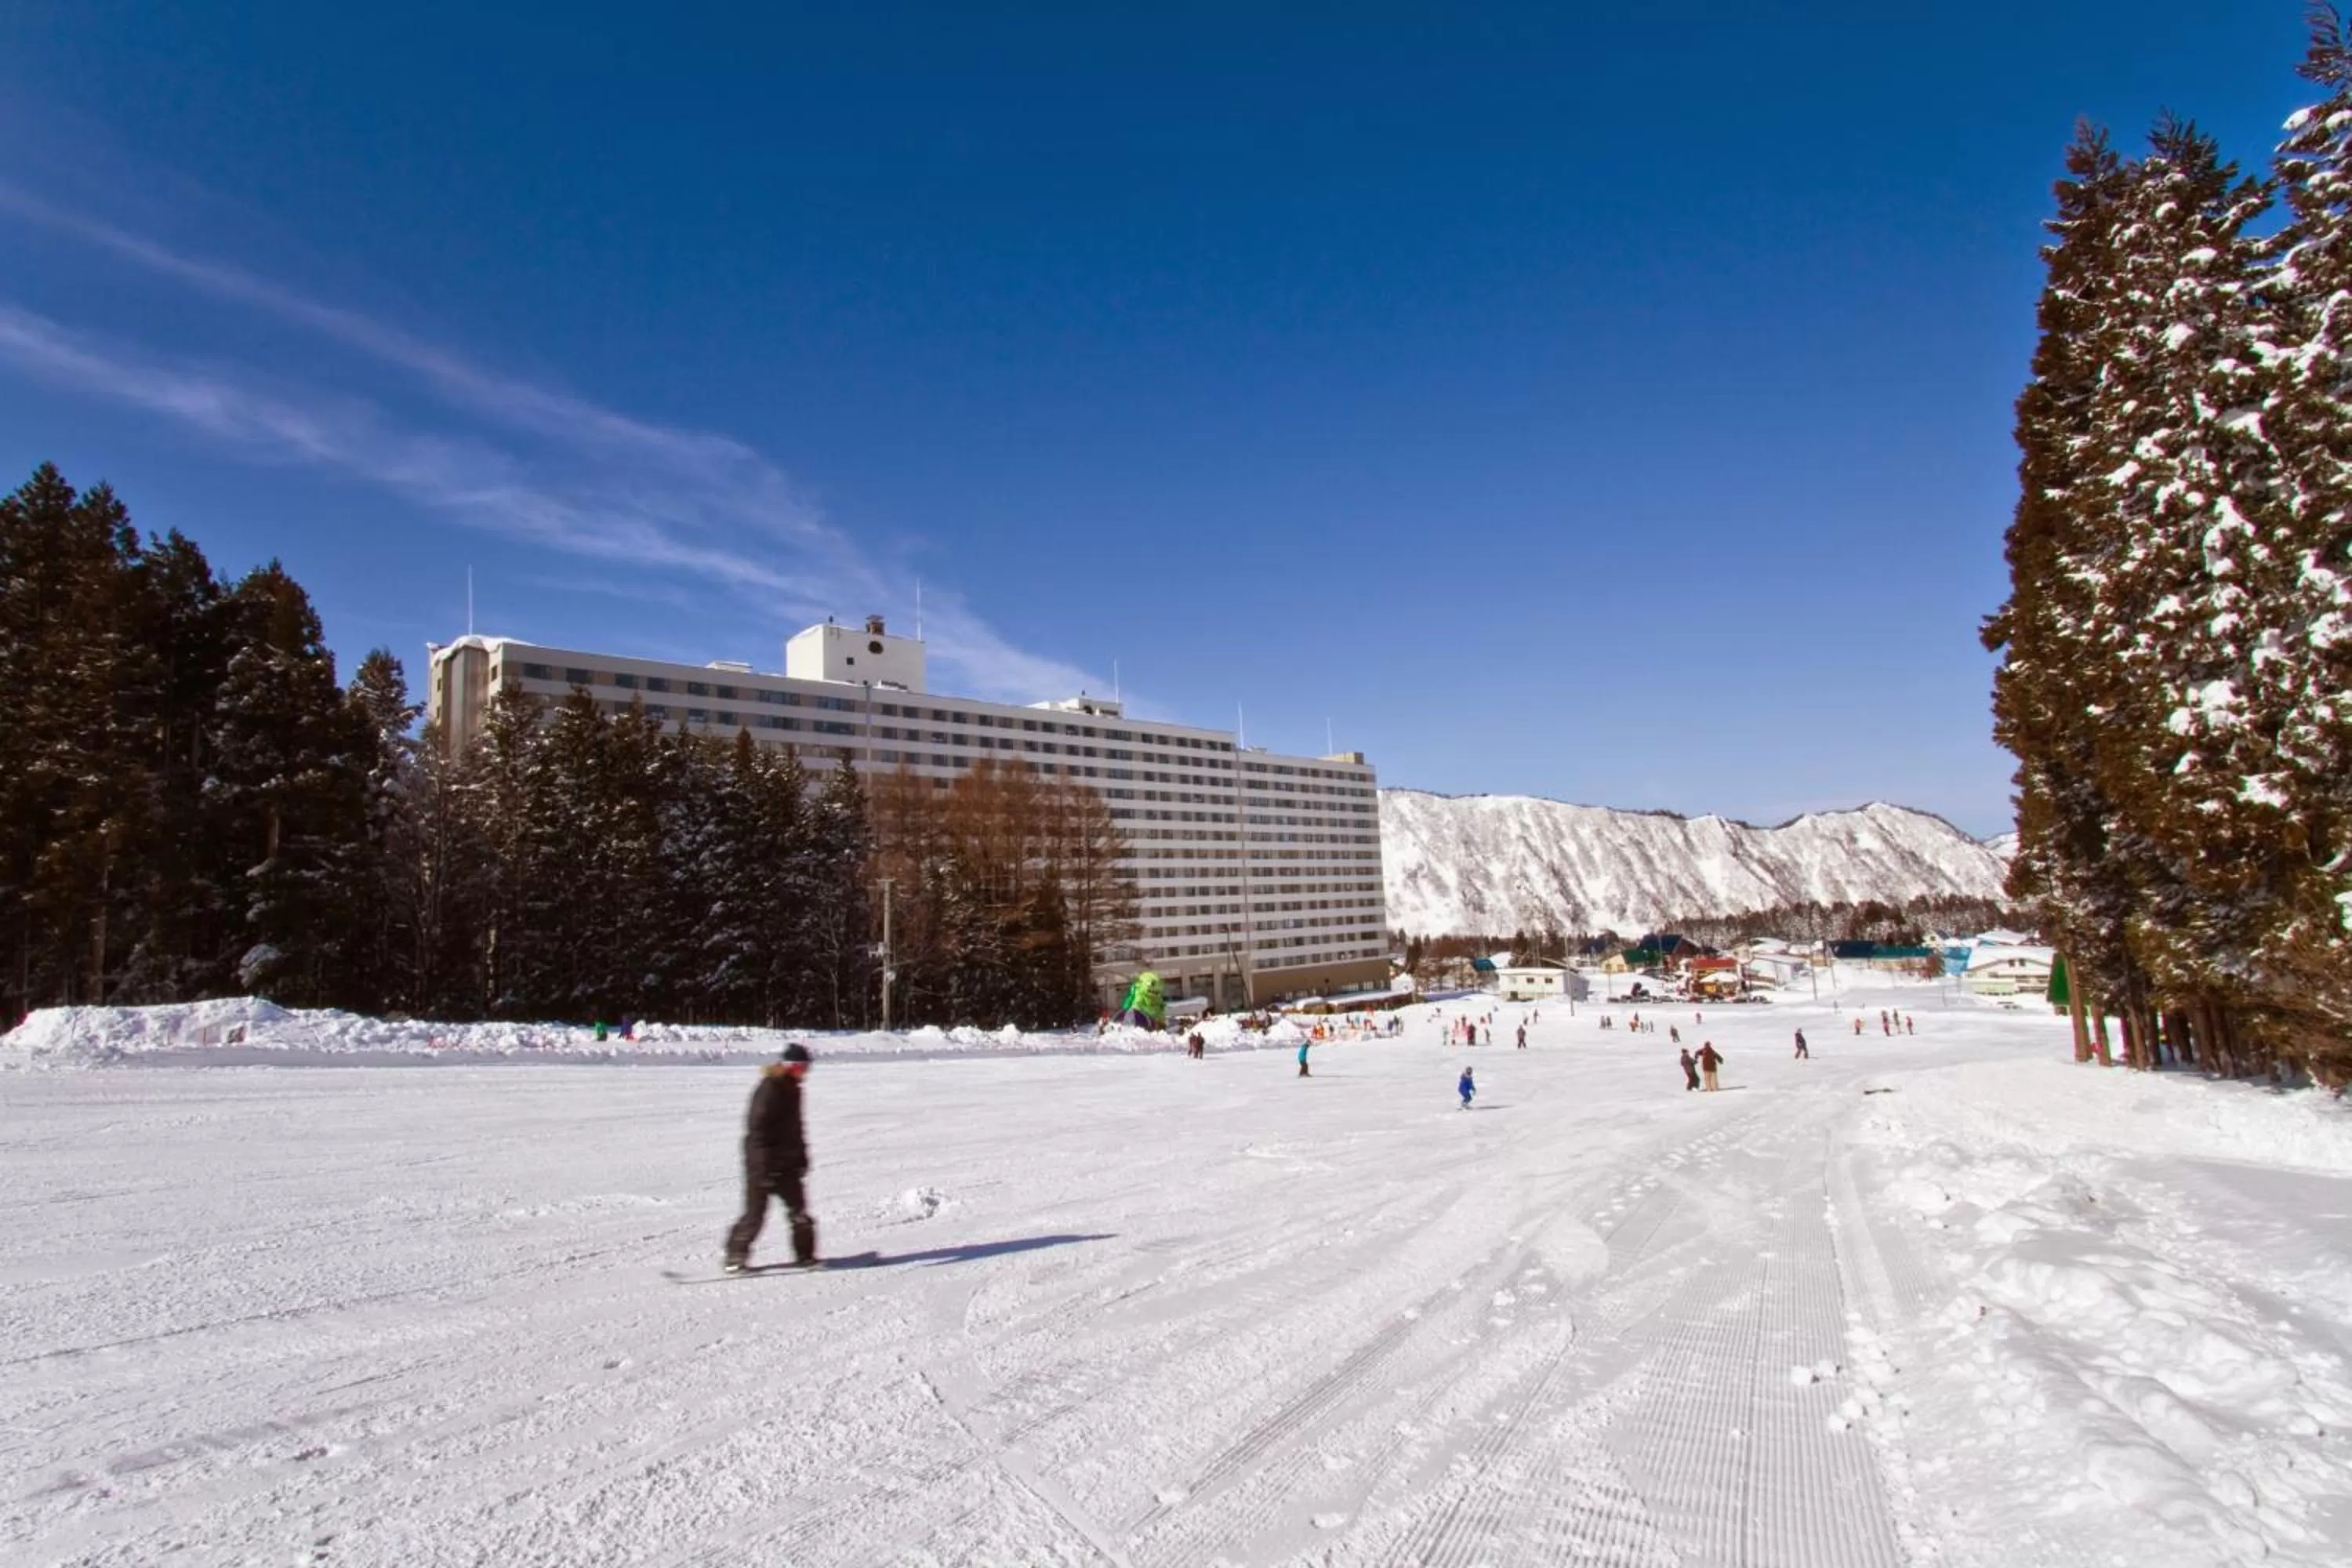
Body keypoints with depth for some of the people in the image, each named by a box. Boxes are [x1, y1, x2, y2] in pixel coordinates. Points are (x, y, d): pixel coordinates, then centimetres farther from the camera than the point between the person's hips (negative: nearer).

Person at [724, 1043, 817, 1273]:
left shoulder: (791, 1089, 10)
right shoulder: (769, 1089, -17)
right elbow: (757, 1128, -20)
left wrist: (801, 1157, 18)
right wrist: (764, 1165, -22)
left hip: (788, 1162, 8)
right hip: (764, 1164, -8)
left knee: (799, 1211, 6)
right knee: (755, 1213, -2)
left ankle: (805, 1255, 13)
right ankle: (735, 1257, 10)